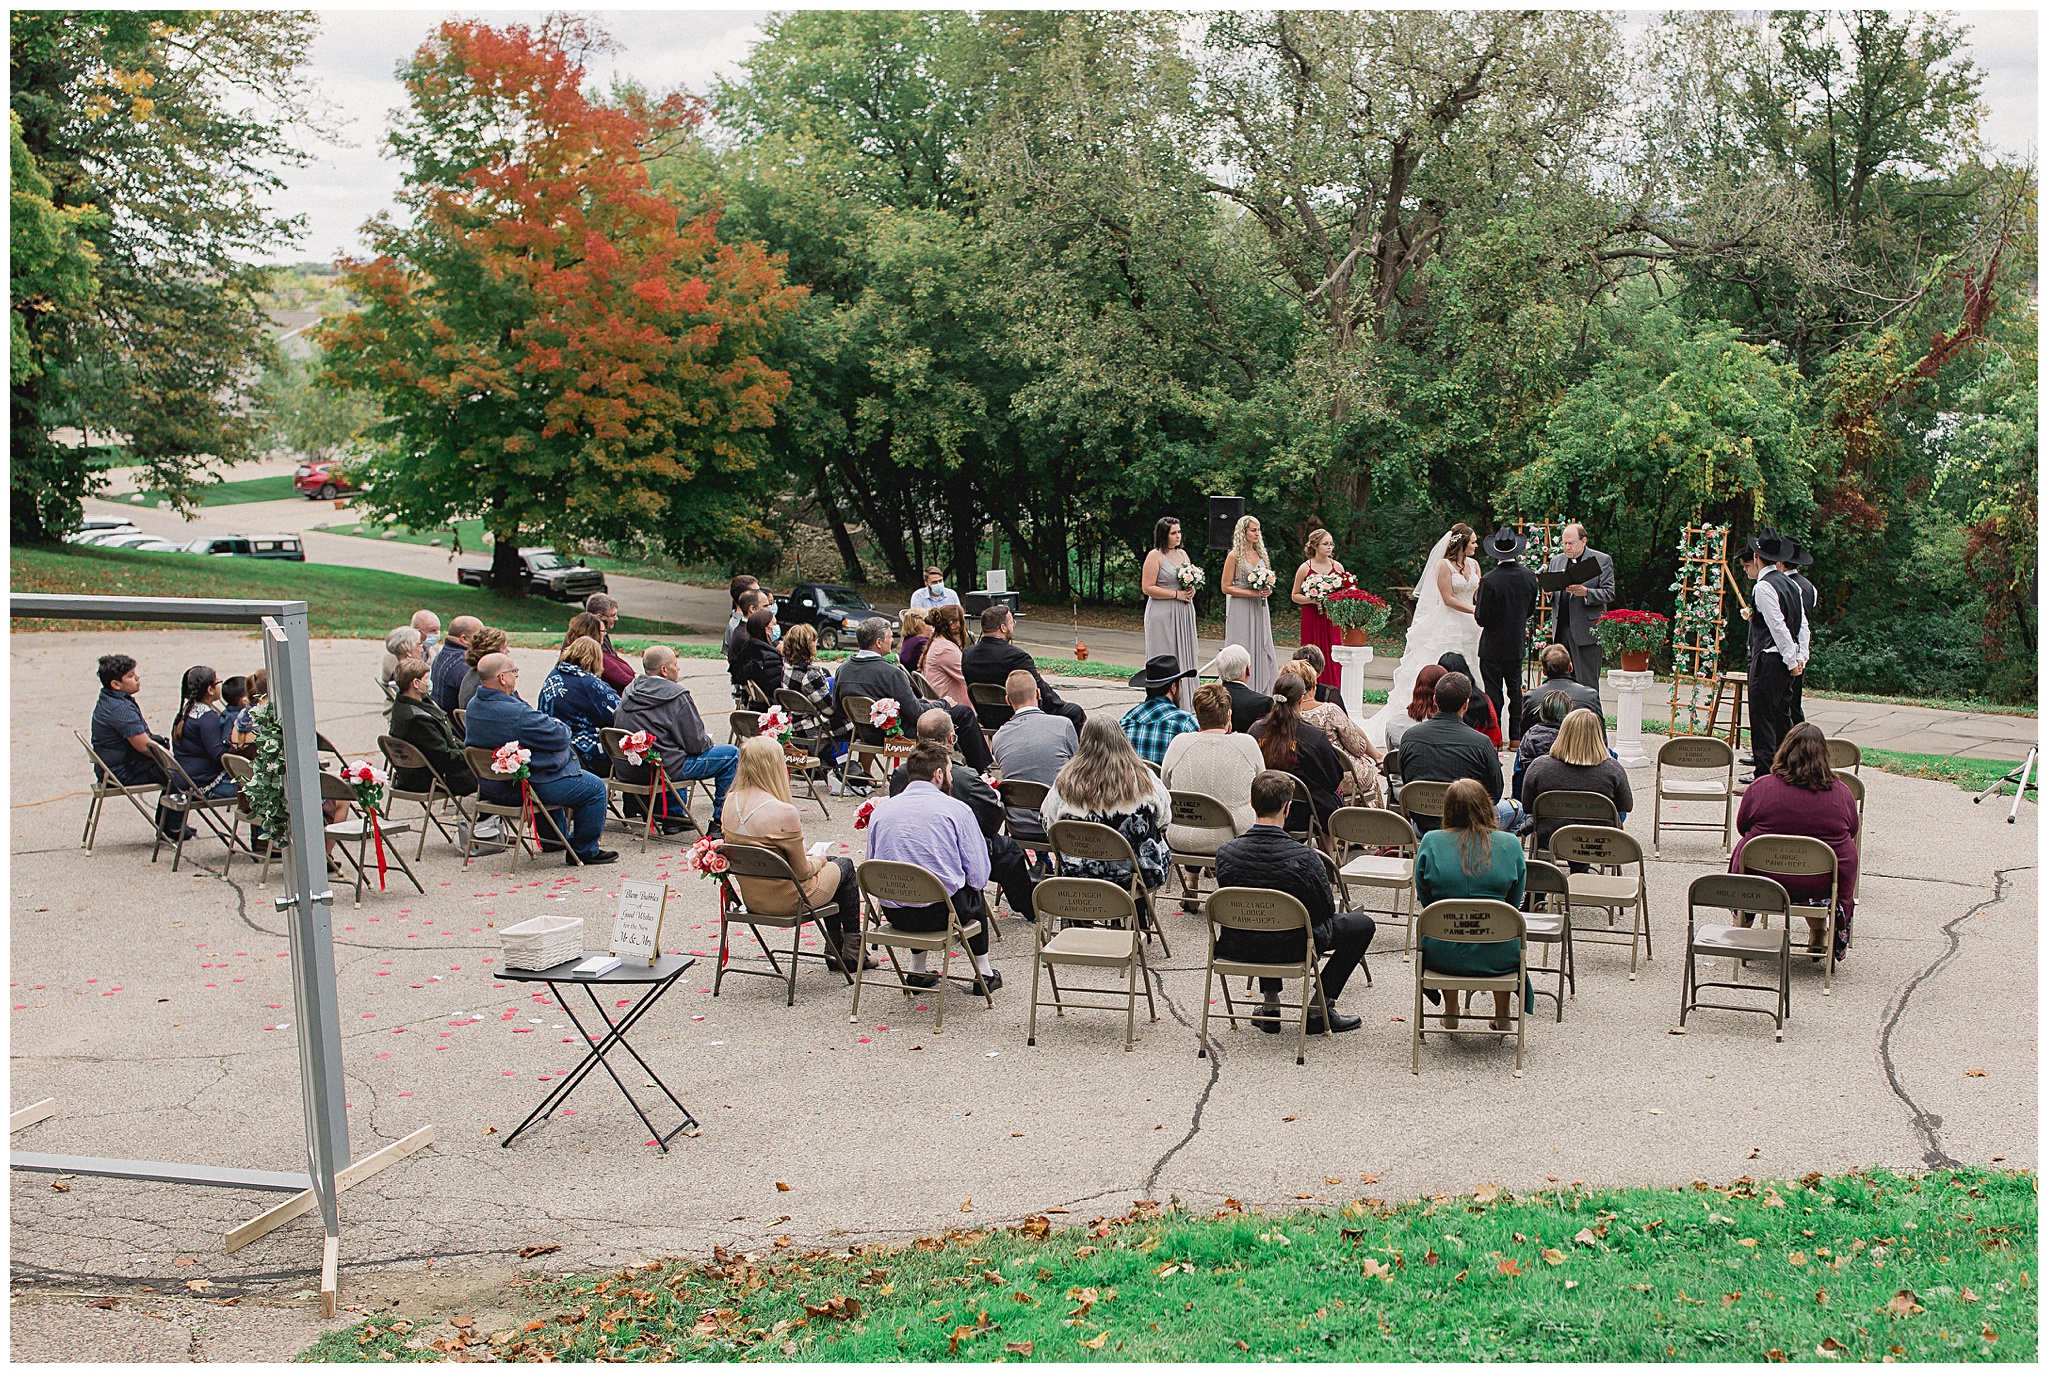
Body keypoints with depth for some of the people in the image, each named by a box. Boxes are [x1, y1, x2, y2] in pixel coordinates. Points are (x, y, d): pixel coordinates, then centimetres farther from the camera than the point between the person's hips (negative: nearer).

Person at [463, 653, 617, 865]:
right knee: (594, 788, 1)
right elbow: (560, 737, -23)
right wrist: (560, 726, -2)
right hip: (527, 788, -10)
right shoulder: (517, 714, -32)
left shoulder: (473, 706, -1)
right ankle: (585, 851, 10)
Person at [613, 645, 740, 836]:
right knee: (731, 754, 2)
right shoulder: (677, 696, -13)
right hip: (661, 771, -8)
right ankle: (719, 823, 6)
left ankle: (672, 815, 36)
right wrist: (708, 739, 11)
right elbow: (696, 744, -12)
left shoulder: (630, 690, 9)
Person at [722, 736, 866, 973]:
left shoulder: (731, 803, -7)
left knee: (828, 863, 29)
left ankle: (833, 951, 36)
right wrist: (818, 861, 5)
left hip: (751, 898, 7)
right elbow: (802, 872, -18)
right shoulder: (784, 813, -29)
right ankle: (851, 951, 34)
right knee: (845, 866, 21)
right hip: (785, 900, -7)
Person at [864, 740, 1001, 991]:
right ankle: (984, 973, 35)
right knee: (975, 897, 30)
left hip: (893, 914, 4)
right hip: (941, 913, -3)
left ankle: (916, 971, 33)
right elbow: (978, 877, -6)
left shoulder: (880, 810, 4)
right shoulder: (956, 810, -7)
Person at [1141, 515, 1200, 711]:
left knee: (1184, 656, 7)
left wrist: (1191, 590, 1)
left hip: (1184, 613, 7)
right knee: (1166, 660, -6)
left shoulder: (1182, 553, 13)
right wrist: (1177, 594, -16)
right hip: (1163, 615, -7)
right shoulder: (1155, 556, -9)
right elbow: (1147, 588, -15)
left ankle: (1182, 704, 12)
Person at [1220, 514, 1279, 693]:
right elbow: (1226, 587, -10)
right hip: (1241, 610, -6)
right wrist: (1253, 593, -17)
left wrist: (1268, 589, -2)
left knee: (1262, 649, 5)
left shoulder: (1260, 554, 11)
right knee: (1243, 652, -4)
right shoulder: (1234, 556, -7)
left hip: (1260, 609, 6)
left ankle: (1261, 692, 10)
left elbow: (1268, 580, 22)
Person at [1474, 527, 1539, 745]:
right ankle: (1515, 736, 20)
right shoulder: (1529, 576, -5)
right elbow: (1530, 610, 7)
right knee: (1515, 690, 15)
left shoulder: (1489, 580, -21)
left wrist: (1475, 610, 5)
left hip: (1492, 646, -5)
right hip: (1517, 643, 5)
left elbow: (1481, 618, -16)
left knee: (1494, 692, 2)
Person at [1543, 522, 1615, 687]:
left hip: (1586, 630, -5)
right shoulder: (1556, 561, 17)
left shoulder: (1602, 560, 1)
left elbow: (1609, 594, -5)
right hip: (1561, 629, 5)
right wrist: (1549, 592, -2)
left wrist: (1585, 592, -21)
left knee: (1587, 684, -5)